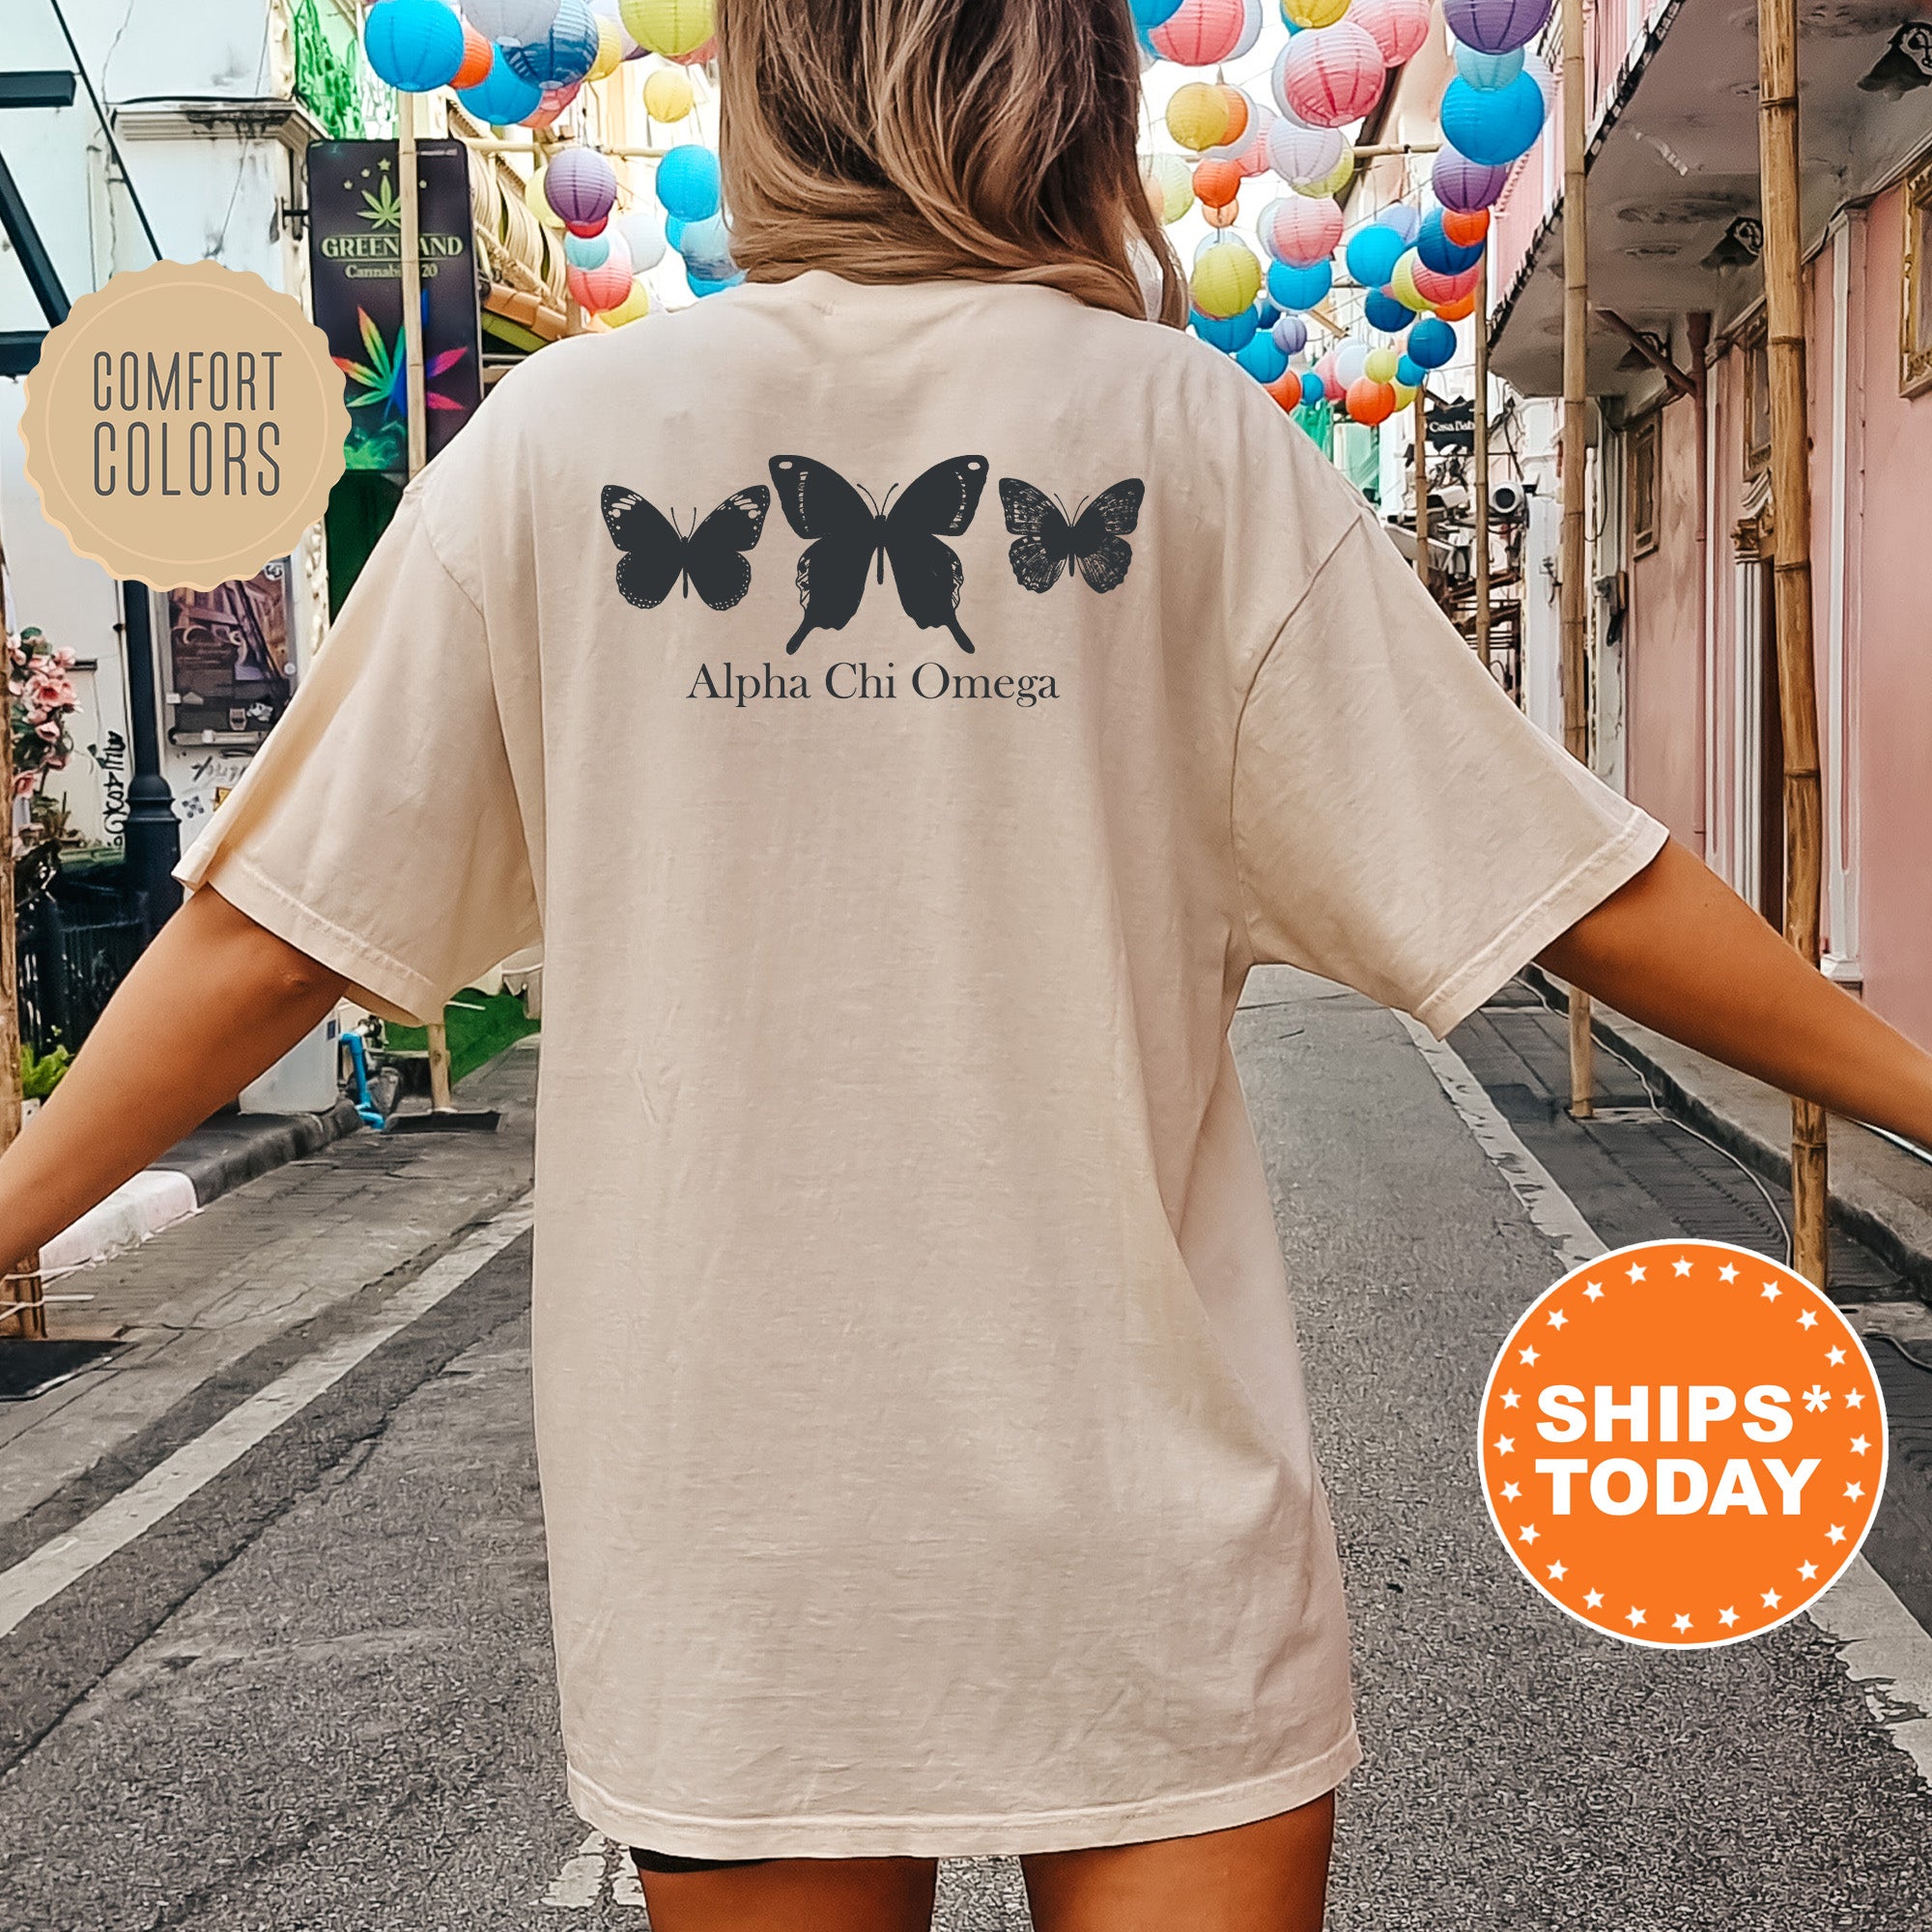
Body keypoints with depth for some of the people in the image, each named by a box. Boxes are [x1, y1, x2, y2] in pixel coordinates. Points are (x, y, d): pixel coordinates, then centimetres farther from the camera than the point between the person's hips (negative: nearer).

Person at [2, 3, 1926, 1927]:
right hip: (1143, 1516, -1)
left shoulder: (558, 434, -2)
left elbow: (264, 930, -1)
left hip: (719, 1509, 2)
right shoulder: (1183, 433, -4)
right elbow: (1586, 893, -4)